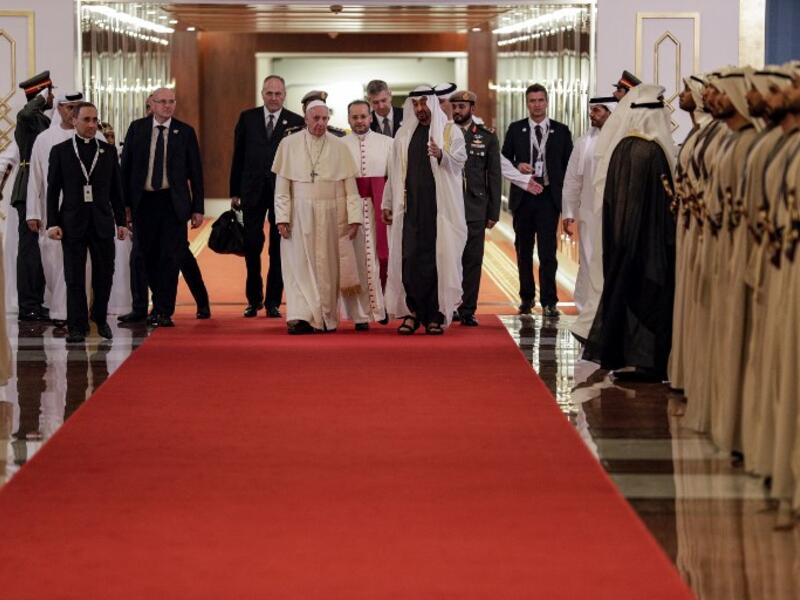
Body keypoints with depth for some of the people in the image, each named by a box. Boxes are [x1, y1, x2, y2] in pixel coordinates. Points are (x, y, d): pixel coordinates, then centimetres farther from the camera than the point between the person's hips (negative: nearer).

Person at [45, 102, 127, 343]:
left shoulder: (108, 151, 9)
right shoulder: (60, 151, 3)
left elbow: (116, 189, 10)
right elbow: (53, 190, 2)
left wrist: (121, 221, 6)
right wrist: (52, 223, -6)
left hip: (102, 222, 2)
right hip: (73, 223, -2)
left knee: (104, 274, 5)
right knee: (74, 277, -1)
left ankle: (100, 318, 25)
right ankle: (77, 327, 2)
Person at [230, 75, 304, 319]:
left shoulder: (296, 122, 1)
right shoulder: (247, 118, 6)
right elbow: (238, 156, 7)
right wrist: (235, 192, 5)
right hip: (253, 190, 1)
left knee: (278, 248, 3)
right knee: (252, 245, 1)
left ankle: (273, 301, 11)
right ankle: (254, 299, 15)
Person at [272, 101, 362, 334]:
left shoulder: (339, 147, 2)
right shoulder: (289, 144, 1)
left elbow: (350, 185, 2)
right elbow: (281, 185, 1)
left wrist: (354, 217, -4)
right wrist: (282, 217, -6)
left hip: (331, 216, 1)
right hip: (300, 216, -1)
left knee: (328, 268, 4)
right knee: (301, 266, -5)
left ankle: (327, 318, 12)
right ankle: (301, 317, -10)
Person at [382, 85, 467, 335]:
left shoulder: (449, 131, 5)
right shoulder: (404, 134, 14)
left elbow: (459, 160, -9)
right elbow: (395, 171, 16)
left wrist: (441, 155, -29)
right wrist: (387, 203, 13)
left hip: (440, 206, -3)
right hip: (410, 205, 3)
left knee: (438, 258, -4)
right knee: (410, 258, -3)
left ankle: (435, 315, 0)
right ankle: (412, 312, 2)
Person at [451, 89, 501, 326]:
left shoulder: (487, 136, 7)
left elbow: (494, 176, 7)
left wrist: (493, 212, 2)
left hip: (475, 209, 1)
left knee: (472, 260, 1)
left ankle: (468, 310, 6)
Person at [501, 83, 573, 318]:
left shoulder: (561, 131, 5)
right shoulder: (515, 129, 7)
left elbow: (568, 166, 5)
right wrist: (517, 166, -12)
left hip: (548, 197, -2)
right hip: (523, 196, 2)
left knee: (548, 252, -7)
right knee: (523, 251, 9)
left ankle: (549, 302, -6)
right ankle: (526, 297, 19)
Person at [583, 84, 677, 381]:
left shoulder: (621, 148, 5)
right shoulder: (654, 151, -17)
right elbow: (664, 199, -17)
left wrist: (620, 237, 18)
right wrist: (670, 238, -9)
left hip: (621, 236, 8)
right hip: (649, 239, -8)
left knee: (622, 287, 13)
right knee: (648, 290, -2)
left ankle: (616, 355, 17)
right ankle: (644, 359, -1)